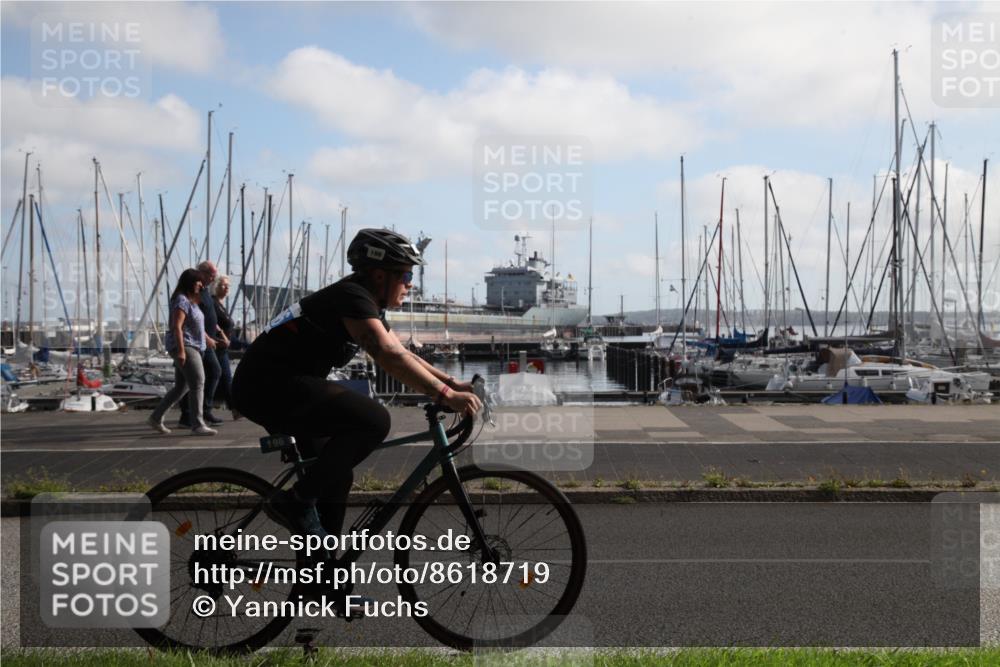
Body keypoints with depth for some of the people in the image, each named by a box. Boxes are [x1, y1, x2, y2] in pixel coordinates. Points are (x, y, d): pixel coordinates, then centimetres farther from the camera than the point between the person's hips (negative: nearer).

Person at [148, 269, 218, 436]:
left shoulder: (190, 300, 18)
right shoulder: (181, 300, -13)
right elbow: (176, 326, -21)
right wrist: (181, 350, -26)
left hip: (191, 348, 10)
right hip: (184, 347, -10)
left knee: (181, 387, 12)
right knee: (198, 383, -14)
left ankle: (156, 417, 20)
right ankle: (198, 425, -16)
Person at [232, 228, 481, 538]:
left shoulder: (367, 304, 14)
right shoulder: (353, 297, -17)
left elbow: (403, 355, 18)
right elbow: (390, 357, -28)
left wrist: (451, 382, 8)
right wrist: (446, 395, -30)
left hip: (274, 385, 11)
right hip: (269, 385, -11)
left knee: (336, 477, 15)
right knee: (373, 420, -22)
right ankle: (297, 501, -11)